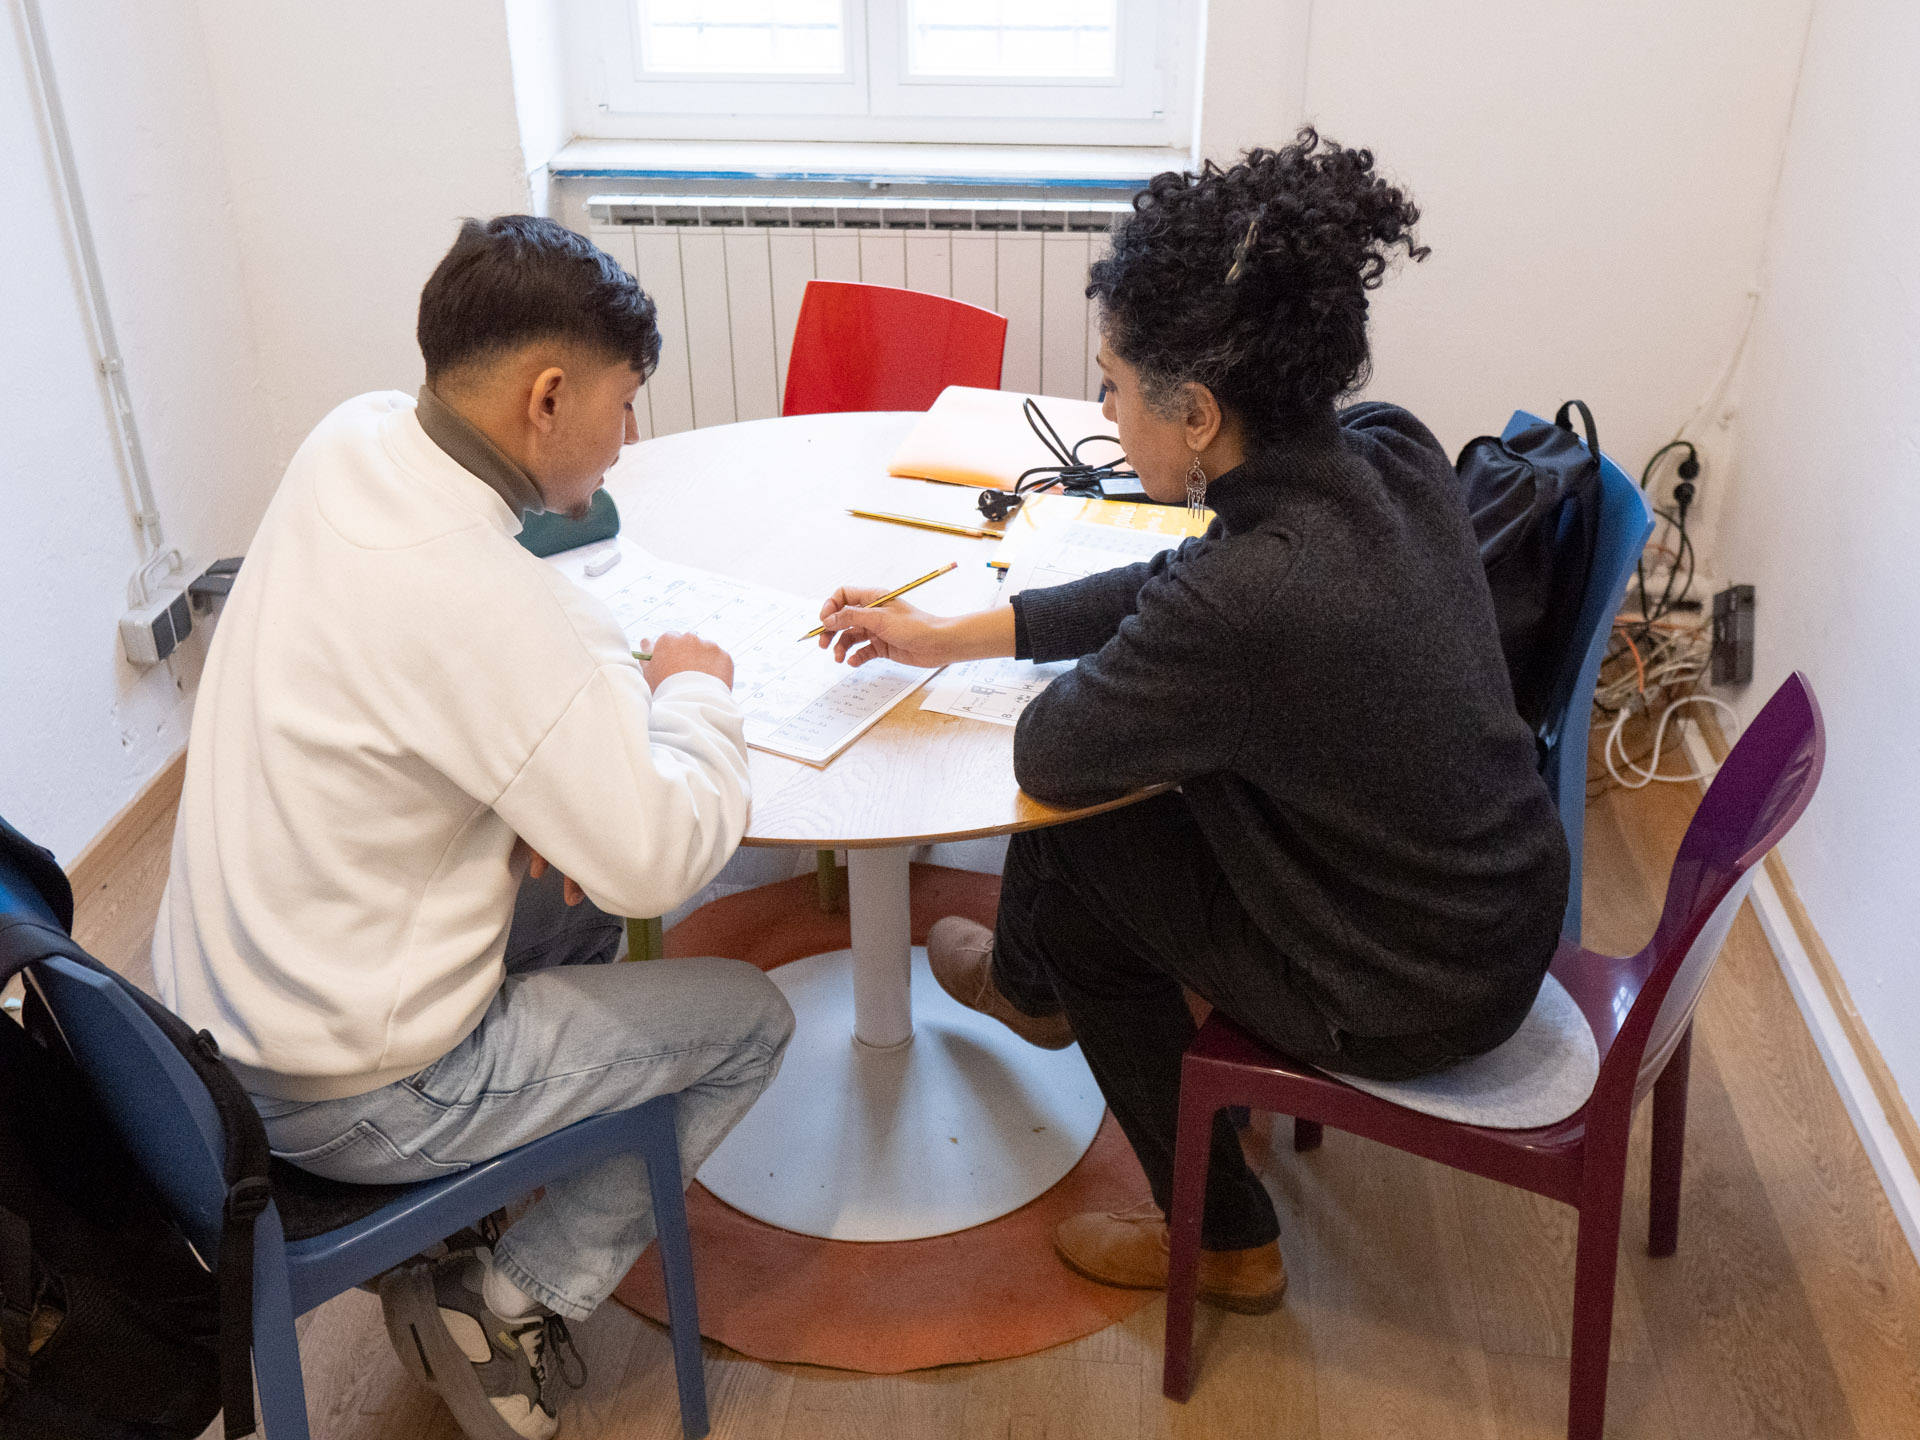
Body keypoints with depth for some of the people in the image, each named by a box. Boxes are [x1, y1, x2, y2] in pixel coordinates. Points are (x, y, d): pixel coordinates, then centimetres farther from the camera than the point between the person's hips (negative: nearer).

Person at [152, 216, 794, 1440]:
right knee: (751, 1019, 4)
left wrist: (615, 679, -5)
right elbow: (660, 856, -27)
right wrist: (694, 688, -10)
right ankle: (509, 1304, 13)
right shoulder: (469, 598, -31)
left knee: (578, 885, 24)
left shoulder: (353, 440, -5)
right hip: (335, 1098, -8)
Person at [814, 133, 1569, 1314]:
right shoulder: (1394, 458, -8)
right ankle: (1035, 980, 46)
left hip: (1417, 997, -7)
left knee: (1073, 843, 10)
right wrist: (949, 634, 7)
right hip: (1511, 915, 8)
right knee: (1114, 792, 15)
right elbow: (1178, 584, 4)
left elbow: (1049, 752, -19)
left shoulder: (1250, 604, -35)